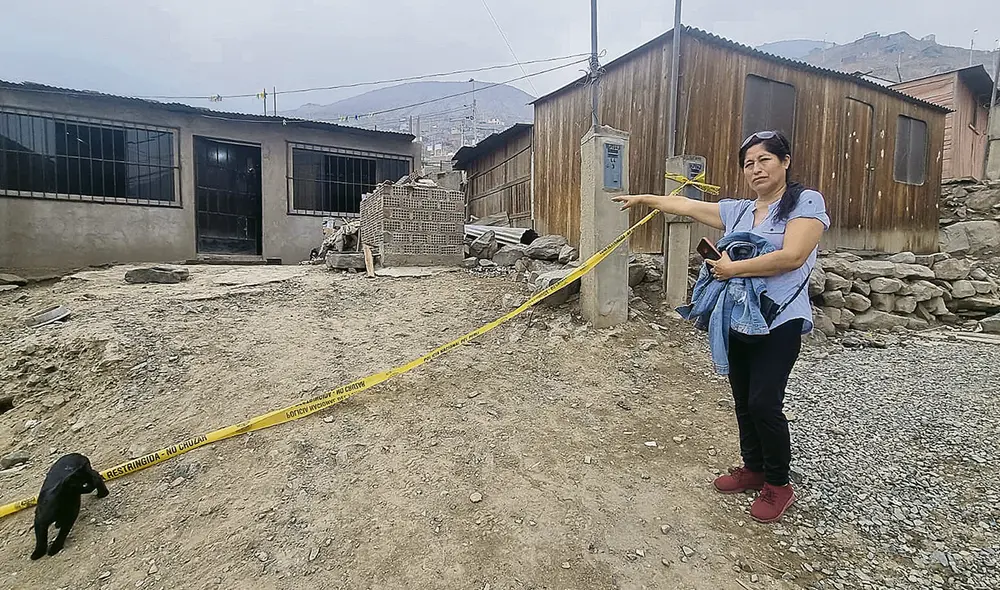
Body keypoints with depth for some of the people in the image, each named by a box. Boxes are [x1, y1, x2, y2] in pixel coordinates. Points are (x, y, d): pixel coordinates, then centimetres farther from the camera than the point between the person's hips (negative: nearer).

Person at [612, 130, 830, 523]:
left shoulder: (806, 202, -5)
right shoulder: (737, 211, 12)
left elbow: (792, 256, -19)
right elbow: (685, 206, 19)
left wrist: (732, 268, -14)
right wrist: (643, 199, 23)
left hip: (780, 321, -6)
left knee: (764, 403, -10)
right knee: (744, 401, 13)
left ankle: (778, 484, 12)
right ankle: (754, 469, 32)